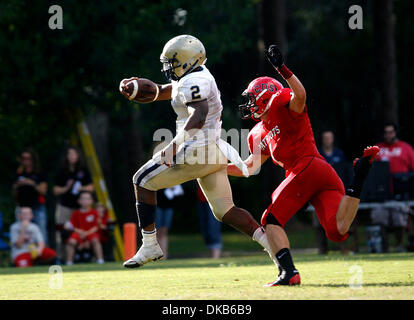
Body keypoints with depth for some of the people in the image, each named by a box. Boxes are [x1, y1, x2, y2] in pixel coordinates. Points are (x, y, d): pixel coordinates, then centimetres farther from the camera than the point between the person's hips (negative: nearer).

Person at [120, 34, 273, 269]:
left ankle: (150, 246, 4)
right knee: (225, 211, 12)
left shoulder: (192, 84, -13)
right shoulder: (197, 76, 17)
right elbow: (161, 92, 26)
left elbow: (199, 116, -31)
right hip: (215, 152, 10)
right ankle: (272, 243, -2)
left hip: (197, 151, -10)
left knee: (143, 181, 4)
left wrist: (177, 142, -40)